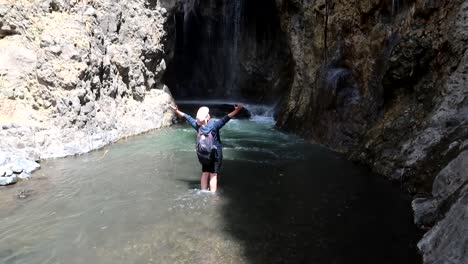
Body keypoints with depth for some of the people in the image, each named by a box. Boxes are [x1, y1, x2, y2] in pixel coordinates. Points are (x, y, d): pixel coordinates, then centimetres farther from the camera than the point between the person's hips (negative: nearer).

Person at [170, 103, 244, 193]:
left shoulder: (197, 124, -4)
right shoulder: (214, 124, -17)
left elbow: (187, 117, 8)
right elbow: (226, 118, -24)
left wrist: (177, 111, 21)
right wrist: (237, 110, -27)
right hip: (216, 153, -4)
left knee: (205, 173, 15)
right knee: (213, 175, 1)